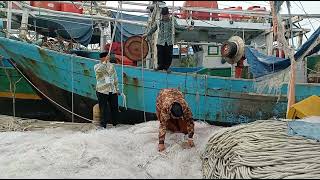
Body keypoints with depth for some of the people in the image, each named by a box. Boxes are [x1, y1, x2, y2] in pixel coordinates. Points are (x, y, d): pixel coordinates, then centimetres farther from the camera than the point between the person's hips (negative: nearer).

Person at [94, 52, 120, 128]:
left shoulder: (111, 66, 11)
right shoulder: (97, 66, -2)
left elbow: (115, 78, 16)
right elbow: (99, 70, -28)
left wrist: (117, 89, 13)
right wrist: (105, 62, -28)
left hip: (112, 91, 4)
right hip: (102, 91, -4)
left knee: (114, 108, 8)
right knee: (104, 109, -1)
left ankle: (115, 123, 22)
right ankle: (103, 125, 10)